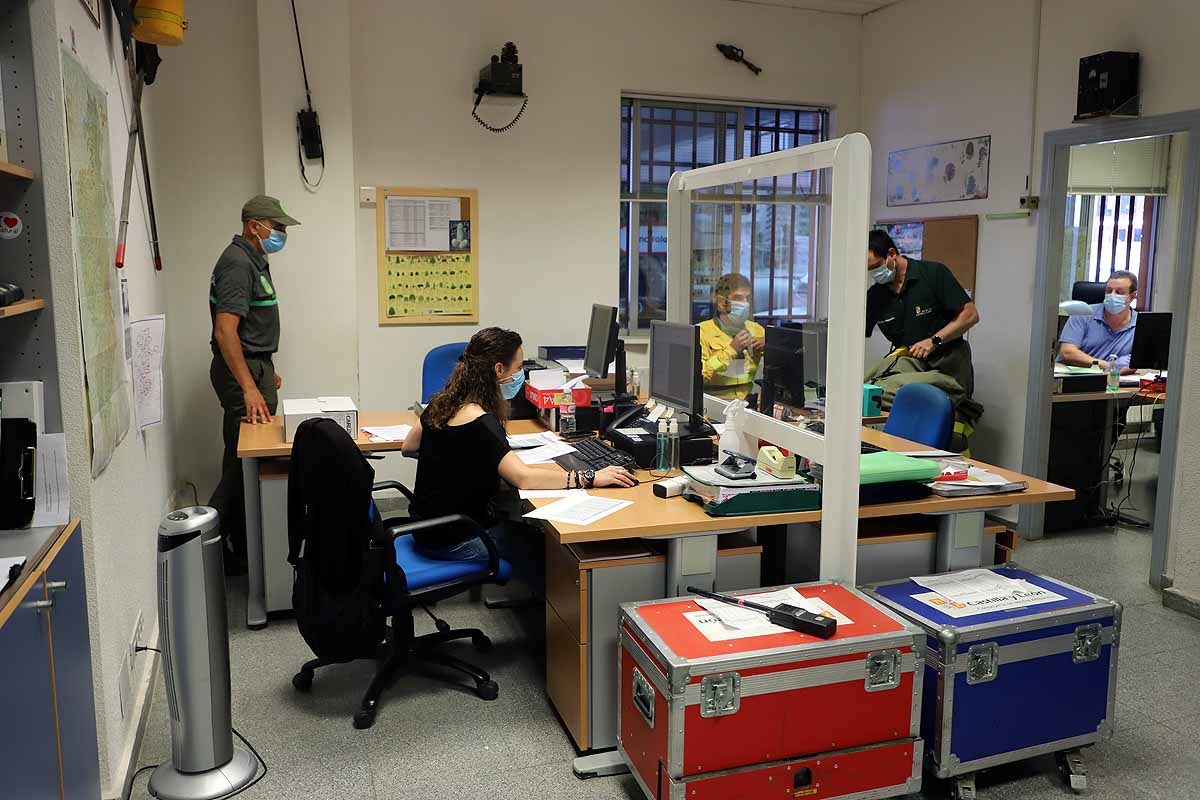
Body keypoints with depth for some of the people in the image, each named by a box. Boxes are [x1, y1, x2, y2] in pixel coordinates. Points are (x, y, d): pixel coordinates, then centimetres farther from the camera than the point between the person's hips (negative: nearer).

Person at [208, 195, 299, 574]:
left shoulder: (254, 261, 15)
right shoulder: (237, 264, -17)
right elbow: (225, 330, -25)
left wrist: (266, 371, 25)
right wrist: (249, 387, -28)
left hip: (255, 366, 10)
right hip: (242, 371, -10)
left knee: (250, 458, 13)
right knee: (243, 460, -7)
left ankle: (242, 546, 21)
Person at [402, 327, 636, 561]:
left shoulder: (442, 402, 1)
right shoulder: (481, 423, -26)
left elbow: (409, 448, 17)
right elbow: (524, 478, -37)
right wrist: (590, 478, -33)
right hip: (453, 543, -8)